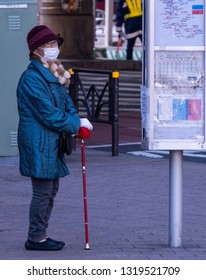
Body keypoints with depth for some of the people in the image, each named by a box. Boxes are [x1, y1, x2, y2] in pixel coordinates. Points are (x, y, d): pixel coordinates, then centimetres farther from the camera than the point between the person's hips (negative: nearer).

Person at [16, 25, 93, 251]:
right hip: (38, 141, -10)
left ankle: (39, 235, 21)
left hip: (51, 142, 10)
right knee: (43, 191, -5)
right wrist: (77, 125, -10)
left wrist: (78, 122, -4)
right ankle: (36, 238, 4)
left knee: (51, 189, 14)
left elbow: (66, 103, 15)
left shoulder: (54, 74, 14)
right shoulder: (32, 78, -17)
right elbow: (49, 115, -19)